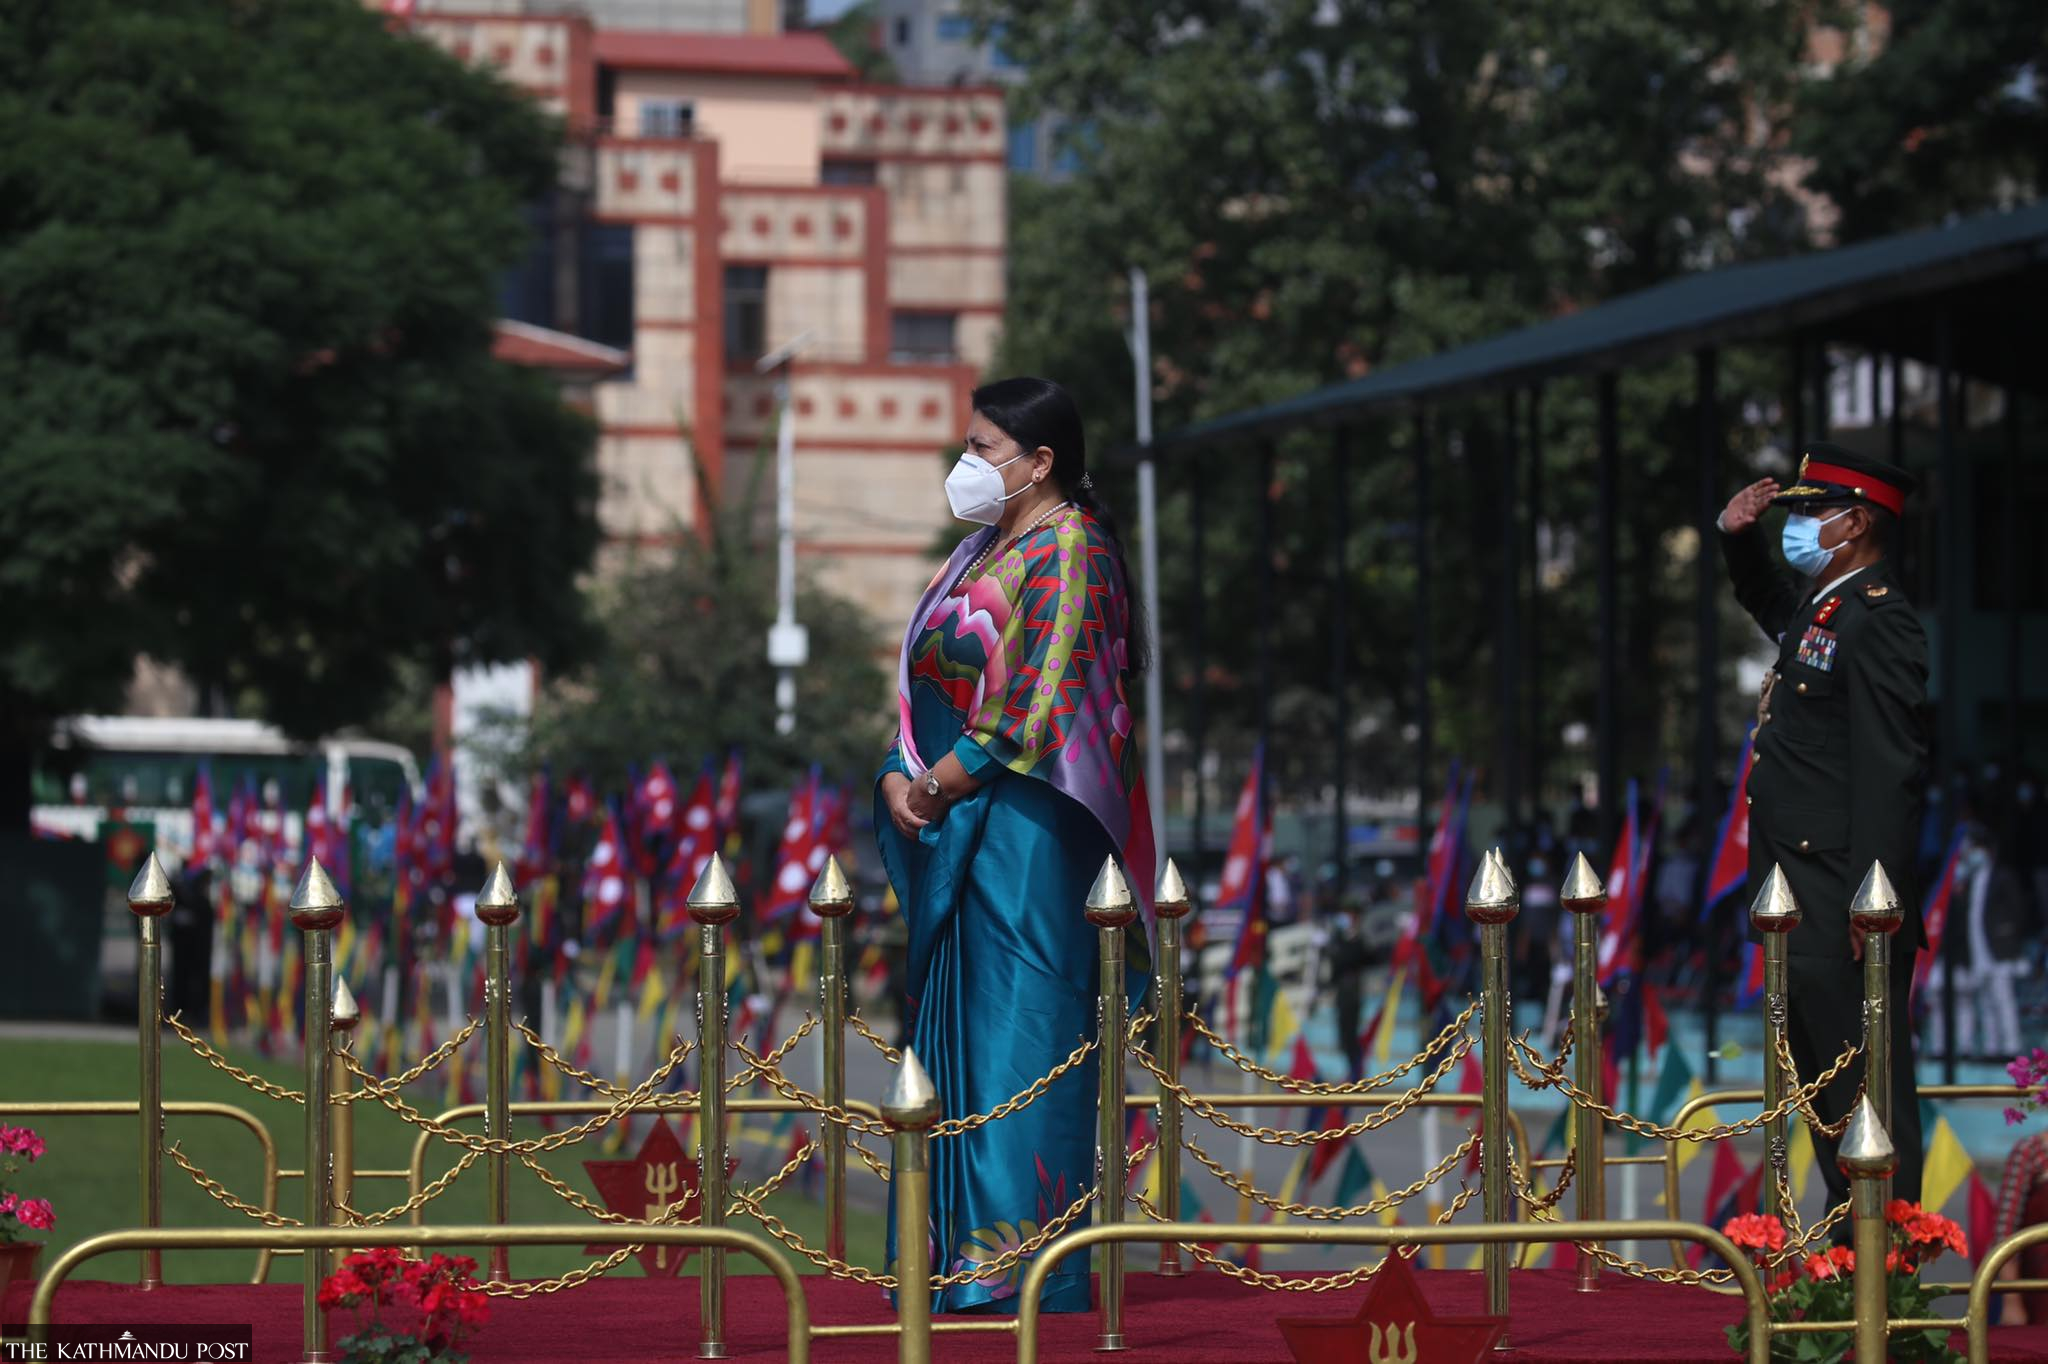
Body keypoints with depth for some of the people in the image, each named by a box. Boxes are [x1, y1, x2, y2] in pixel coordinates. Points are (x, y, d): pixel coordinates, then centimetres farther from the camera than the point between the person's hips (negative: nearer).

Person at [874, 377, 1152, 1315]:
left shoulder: (1066, 552, -10)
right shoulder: (984, 551, 19)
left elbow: (1034, 704, -17)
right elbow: (929, 682, 19)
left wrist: (942, 783, -12)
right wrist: (901, 776, 2)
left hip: (1020, 829, -10)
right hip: (952, 836, 10)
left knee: (1015, 1032, -8)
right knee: (951, 1036, 9)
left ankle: (1023, 1260, -6)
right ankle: (957, 1257, 12)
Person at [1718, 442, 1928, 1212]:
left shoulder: (1877, 621, -14)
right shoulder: (1814, 612, 15)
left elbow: (1891, 771, -21)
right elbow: (1762, 598, 42)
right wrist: (1736, 538, 20)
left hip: (1843, 912, -10)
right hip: (1802, 912, 10)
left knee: (1865, 1085, -9)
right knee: (1823, 1087, 13)